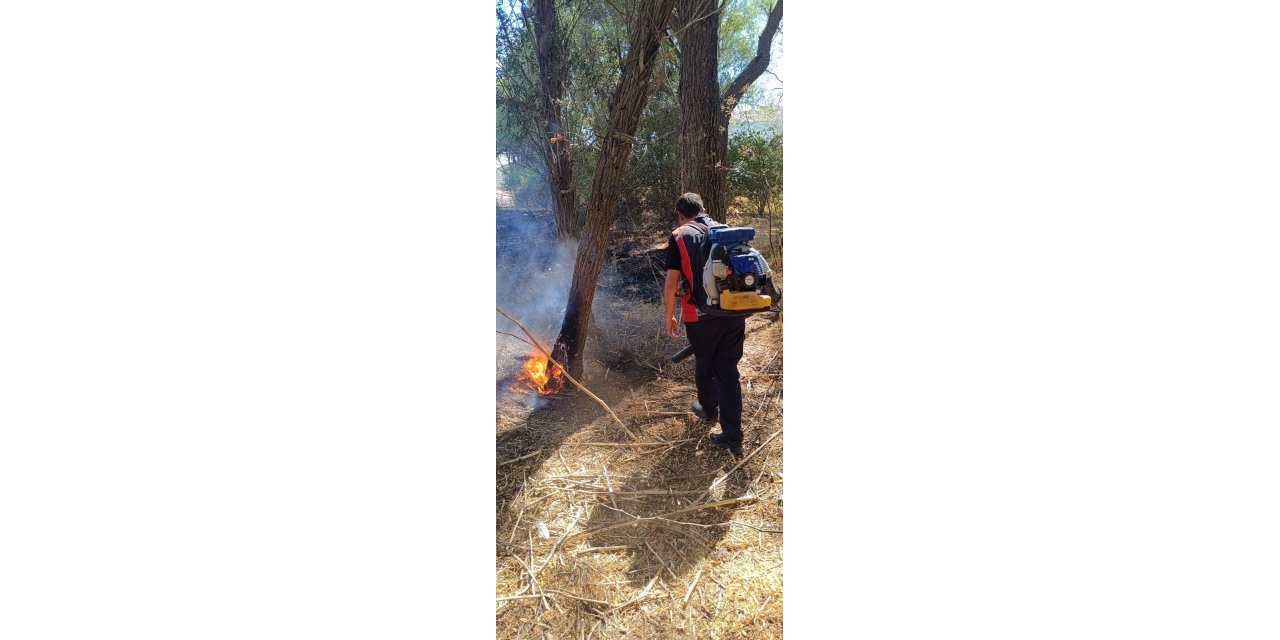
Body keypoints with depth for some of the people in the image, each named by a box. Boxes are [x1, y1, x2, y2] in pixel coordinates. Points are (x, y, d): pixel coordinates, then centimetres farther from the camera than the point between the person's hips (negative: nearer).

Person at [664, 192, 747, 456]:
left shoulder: (679, 237, -1)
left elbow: (671, 282, -6)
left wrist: (669, 317, 6)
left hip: (701, 316, -3)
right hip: (734, 312, 3)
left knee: (704, 364, 21)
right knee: (728, 369, 8)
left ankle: (709, 409, 45)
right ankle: (733, 436, 6)